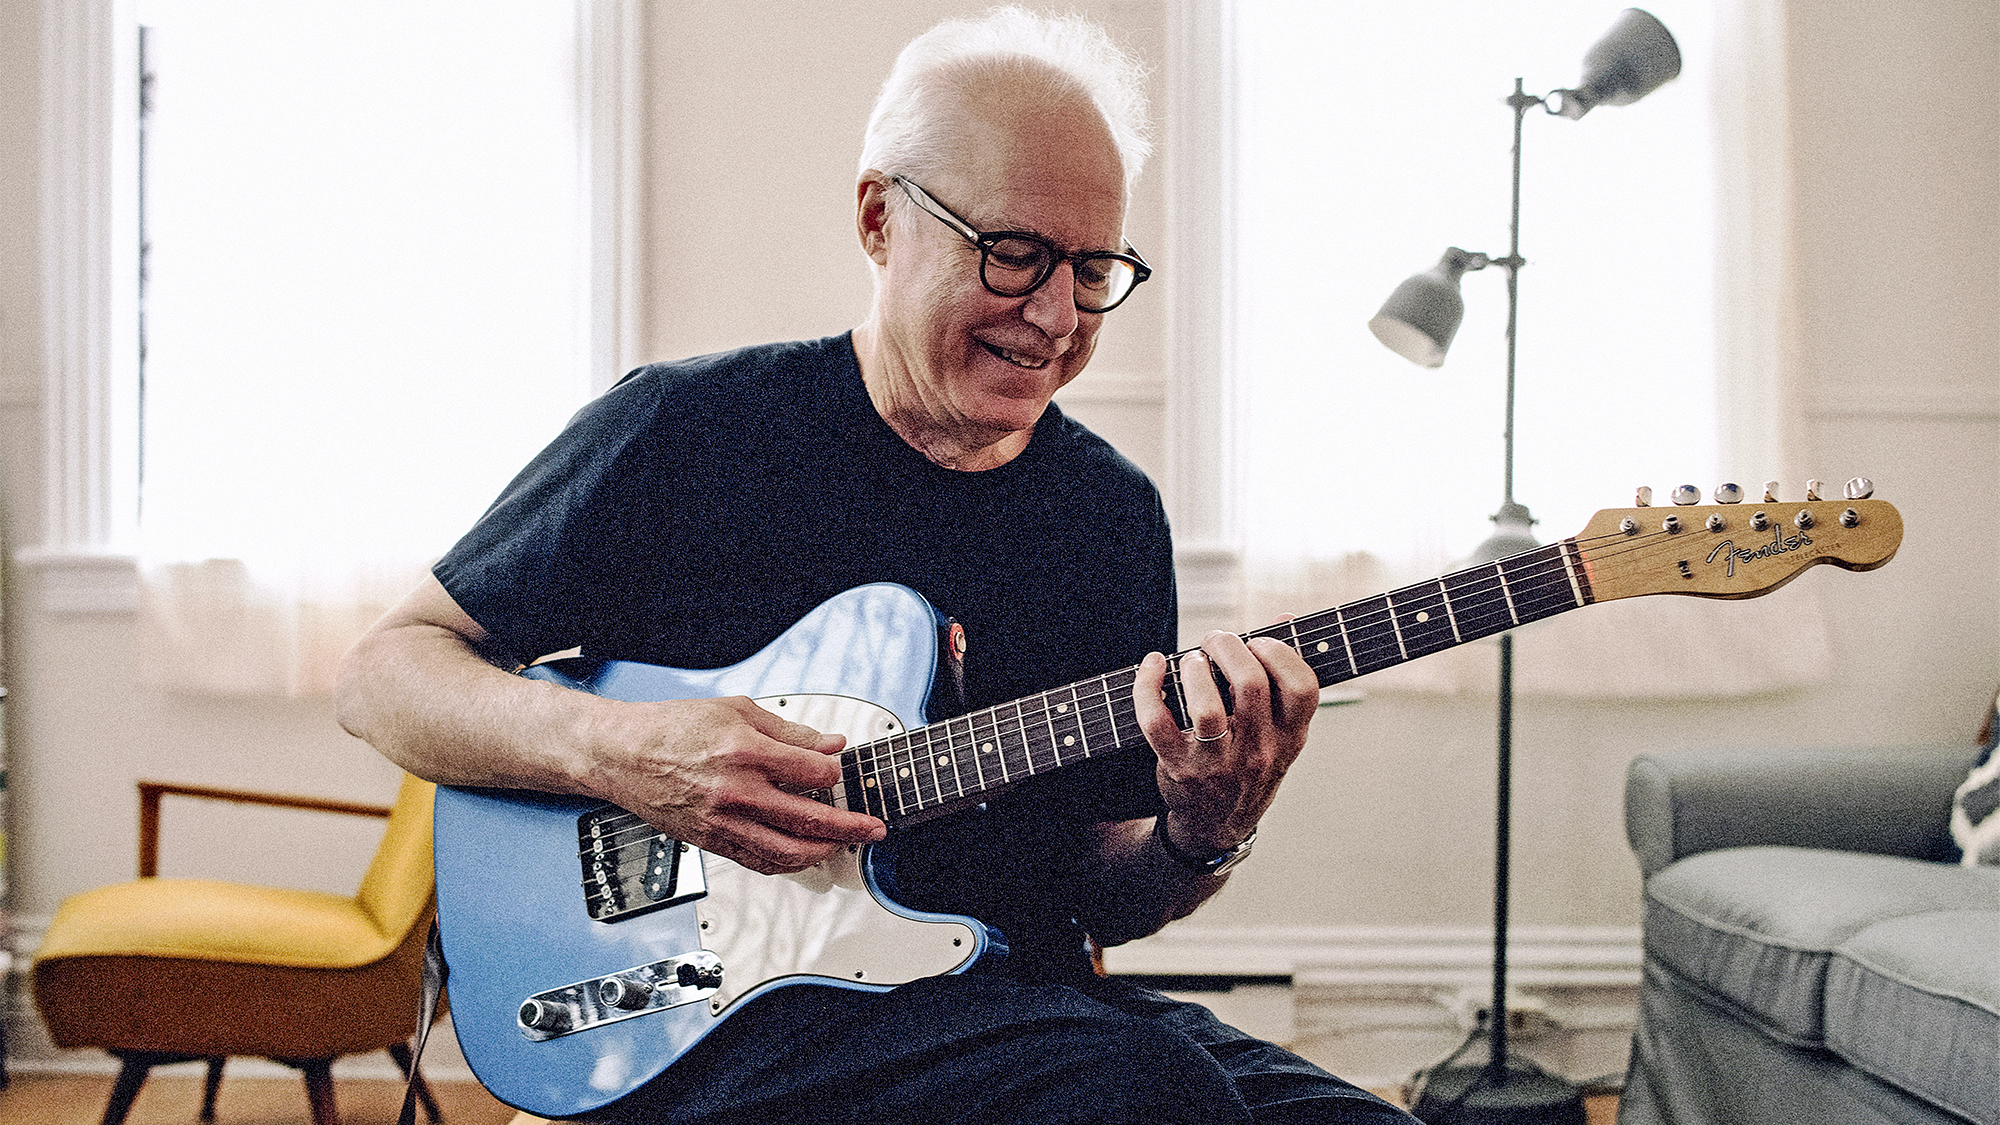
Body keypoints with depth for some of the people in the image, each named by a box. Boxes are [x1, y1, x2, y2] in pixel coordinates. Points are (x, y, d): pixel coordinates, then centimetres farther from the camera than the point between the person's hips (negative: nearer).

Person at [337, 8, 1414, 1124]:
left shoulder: (1117, 517, 9)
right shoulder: (682, 430, -3)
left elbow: (1094, 892, 13)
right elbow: (387, 671, 2)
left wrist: (1198, 838, -11)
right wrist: (614, 750, -17)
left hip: (1018, 991, 5)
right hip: (715, 1013, -5)